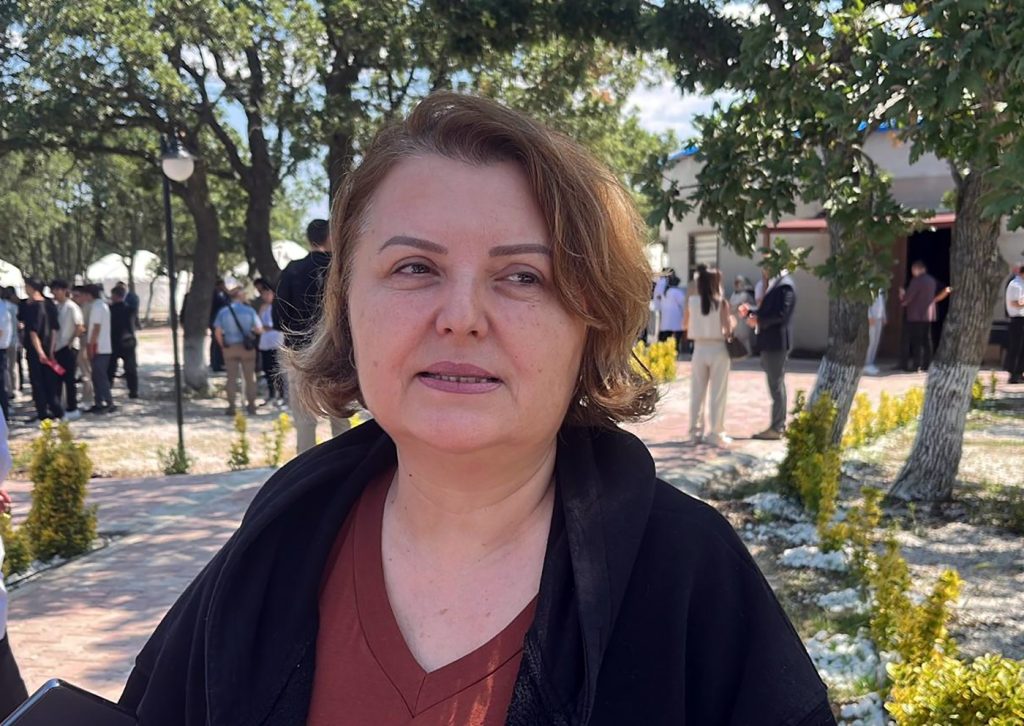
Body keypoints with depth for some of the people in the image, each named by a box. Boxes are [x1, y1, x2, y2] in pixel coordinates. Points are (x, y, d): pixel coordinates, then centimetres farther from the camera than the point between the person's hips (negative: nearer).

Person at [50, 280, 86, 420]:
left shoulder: (71, 307, -11)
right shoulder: (55, 307, 9)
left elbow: (80, 328, -14)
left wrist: (71, 342, -11)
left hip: (69, 347, -7)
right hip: (57, 347, 7)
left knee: (69, 379, -3)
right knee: (57, 378, 11)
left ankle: (72, 409, 4)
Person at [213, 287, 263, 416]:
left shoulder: (223, 311, -1)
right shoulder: (249, 311, -5)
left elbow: (217, 332, -4)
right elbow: (258, 330, -5)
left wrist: (222, 346, 9)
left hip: (230, 347, 1)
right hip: (247, 347, -1)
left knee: (232, 377, 6)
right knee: (249, 377, 10)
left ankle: (231, 406, 4)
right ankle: (251, 405, 14)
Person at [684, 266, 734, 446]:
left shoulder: (692, 301, -2)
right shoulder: (722, 302, -9)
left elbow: (686, 325, 9)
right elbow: (728, 328, -11)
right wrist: (733, 321, 9)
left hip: (699, 349, 2)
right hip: (718, 349, -2)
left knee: (697, 393, 11)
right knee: (718, 394, 4)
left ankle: (695, 431, 16)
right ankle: (716, 433, 7)